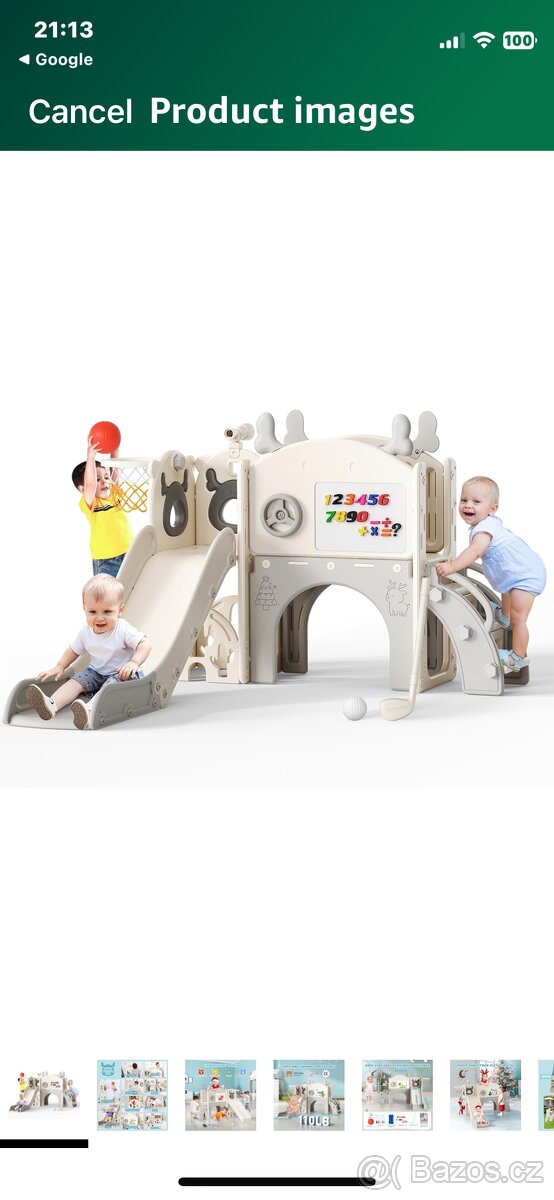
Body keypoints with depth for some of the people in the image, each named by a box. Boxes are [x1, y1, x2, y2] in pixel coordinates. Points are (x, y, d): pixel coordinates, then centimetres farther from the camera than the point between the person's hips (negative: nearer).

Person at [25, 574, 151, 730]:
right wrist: (60, 667, 0)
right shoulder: (86, 632, -3)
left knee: (112, 684, -34)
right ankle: (51, 704, -36)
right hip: (97, 672, 6)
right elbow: (74, 650, 12)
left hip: (122, 673, -6)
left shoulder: (124, 630, -20)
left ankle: (89, 710, -61)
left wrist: (134, 662, -37)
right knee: (77, 680, -14)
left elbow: (145, 644, -22)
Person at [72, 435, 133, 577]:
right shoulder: (89, 504, -12)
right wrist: (90, 457, -36)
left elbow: (115, 470, 3)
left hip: (128, 554, 6)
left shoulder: (113, 494, 6)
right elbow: (90, 485, -30)